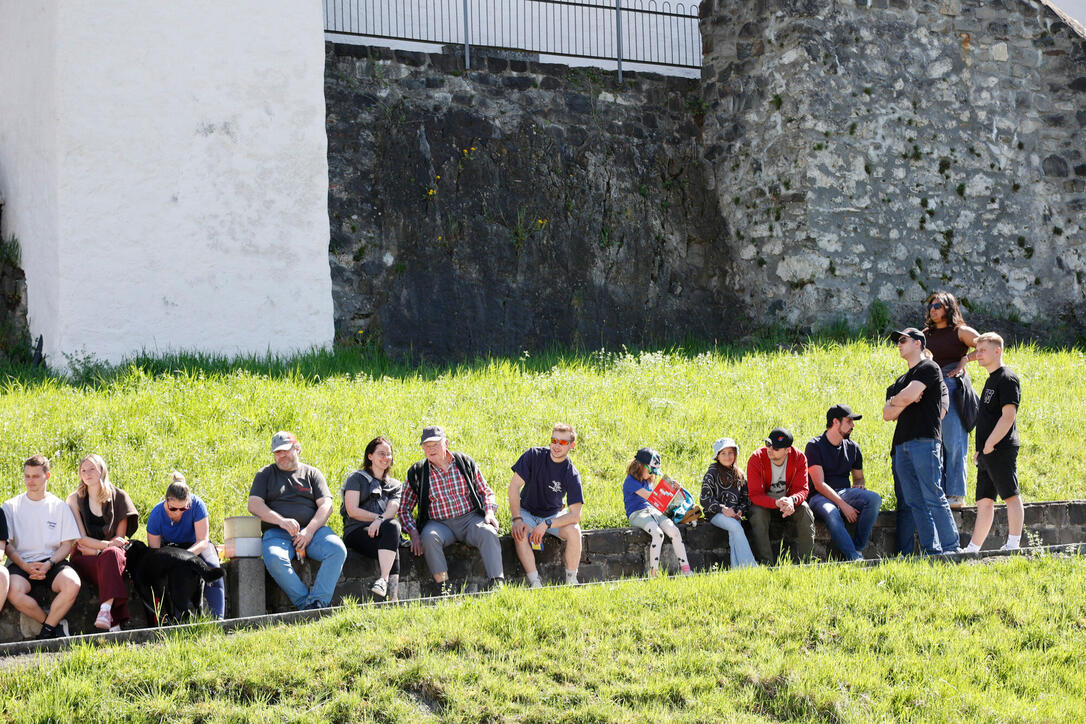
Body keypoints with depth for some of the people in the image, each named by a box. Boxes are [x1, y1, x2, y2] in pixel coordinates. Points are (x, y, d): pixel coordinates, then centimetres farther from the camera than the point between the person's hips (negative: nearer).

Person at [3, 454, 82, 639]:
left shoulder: (59, 506, 11)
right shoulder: (11, 506, 10)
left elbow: (67, 544, 7)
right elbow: (7, 544, 4)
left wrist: (49, 564, -12)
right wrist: (25, 566, -14)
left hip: (52, 560, 0)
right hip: (21, 562, 0)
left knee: (72, 584, -34)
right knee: (13, 591, -35)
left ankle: (48, 628, -12)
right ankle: (56, 623, -13)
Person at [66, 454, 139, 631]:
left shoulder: (118, 497, 7)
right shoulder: (75, 499, 6)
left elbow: (120, 537, 4)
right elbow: (81, 538, -1)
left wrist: (95, 549, -9)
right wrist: (107, 544, -16)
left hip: (114, 552, 1)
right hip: (84, 559, -1)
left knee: (111, 555, -38)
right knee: (109, 554, -36)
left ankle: (106, 609, -54)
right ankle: (115, 622, -47)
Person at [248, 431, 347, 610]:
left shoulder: (312, 473, 17)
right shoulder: (266, 474, 16)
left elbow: (326, 506, 6)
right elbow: (254, 505, 2)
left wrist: (309, 530, -12)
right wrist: (281, 520, -14)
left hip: (312, 530, 1)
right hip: (277, 533, -1)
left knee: (337, 549, -29)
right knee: (274, 559, -36)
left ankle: (318, 601, -29)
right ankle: (304, 601, -26)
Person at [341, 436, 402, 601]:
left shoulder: (395, 485, 23)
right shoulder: (357, 478, 12)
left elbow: (392, 509, 2)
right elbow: (352, 511, 0)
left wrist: (380, 521, -19)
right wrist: (378, 517, -5)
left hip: (383, 532, 3)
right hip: (357, 531, -3)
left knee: (392, 525, -37)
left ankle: (383, 580, -47)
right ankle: (392, 595, -44)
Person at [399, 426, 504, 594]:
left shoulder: (465, 462, 7)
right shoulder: (417, 473, 5)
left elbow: (485, 492, 15)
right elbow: (405, 509, 9)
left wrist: (489, 512, -6)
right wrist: (414, 534, -7)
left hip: (470, 518, 0)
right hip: (439, 523, 0)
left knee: (488, 533, -31)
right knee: (429, 537, -34)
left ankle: (497, 582, -36)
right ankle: (443, 585, -31)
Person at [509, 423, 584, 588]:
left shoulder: (571, 474, -16)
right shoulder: (534, 455, -15)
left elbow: (575, 515, -22)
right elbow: (514, 486, -15)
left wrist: (546, 525, -32)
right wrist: (517, 519, -25)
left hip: (553, 515, 0)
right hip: (526, 512, 0)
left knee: (574, 531, -30)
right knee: (519, 533, -33)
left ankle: (571, 580, -15)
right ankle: (535, 583, -31)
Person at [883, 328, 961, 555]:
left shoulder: (929, 368, 1)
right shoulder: (901, 380, 25)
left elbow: (908, 395, -13)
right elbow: (887, 415, 16)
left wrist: (893, 401, 8)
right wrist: (903, 403, -1)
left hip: (924, 441, -8)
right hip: (902, 445, 8)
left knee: (933, 498, -12)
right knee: (915, 502, 2)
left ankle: (951, 548, -10)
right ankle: (931, 550, 2)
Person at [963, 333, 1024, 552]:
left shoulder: (1007, 378, -8)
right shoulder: (991, 379, 21)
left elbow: (1008, 416, -17)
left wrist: (990, 444, -17)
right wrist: (980, 450, 18)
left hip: (1001, 450, -10)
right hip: (987, 452, 10)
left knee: (1011, 496, -9)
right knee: (984, 501, 11)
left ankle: (1013, 544, -10)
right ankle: (973, 549, 13)